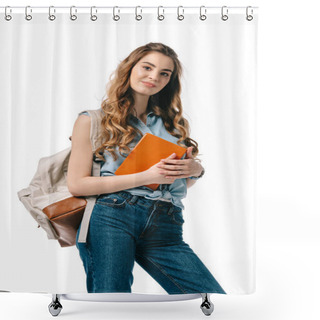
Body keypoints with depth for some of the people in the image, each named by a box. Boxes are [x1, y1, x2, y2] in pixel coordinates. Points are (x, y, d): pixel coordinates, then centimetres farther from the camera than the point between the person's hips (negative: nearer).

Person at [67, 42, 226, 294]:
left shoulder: (176, 123, 22)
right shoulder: (92, 121, 9)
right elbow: (77, 184, 0)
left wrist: (196, 169, 4)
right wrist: (146, 176, -7)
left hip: (166, 227, 4)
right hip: (112, 217, -3)